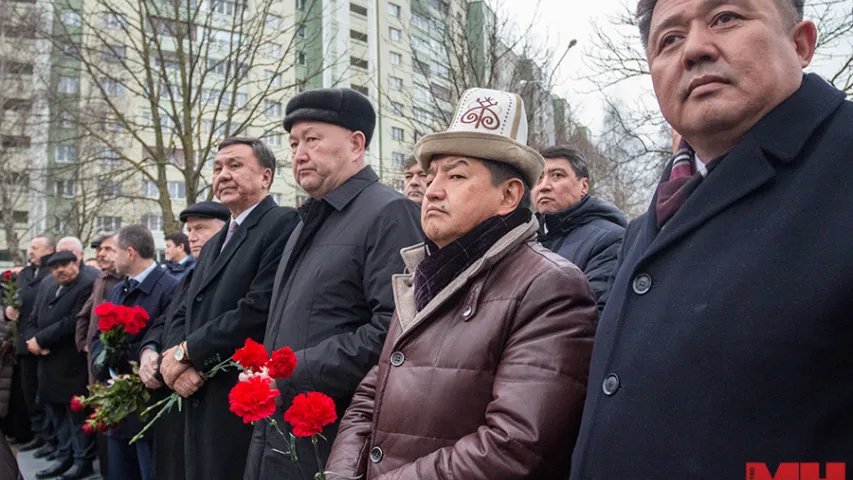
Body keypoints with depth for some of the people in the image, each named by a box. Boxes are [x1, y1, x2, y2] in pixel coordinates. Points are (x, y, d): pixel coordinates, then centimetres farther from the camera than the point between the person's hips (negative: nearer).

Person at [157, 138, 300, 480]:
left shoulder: (284, 224, -12)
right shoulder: (213, 245, 19)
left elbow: (260, 310, -22)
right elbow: (184, 315, 15)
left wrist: (187, 351, -11)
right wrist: (176, 363, -6)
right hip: (201, 404, 8)